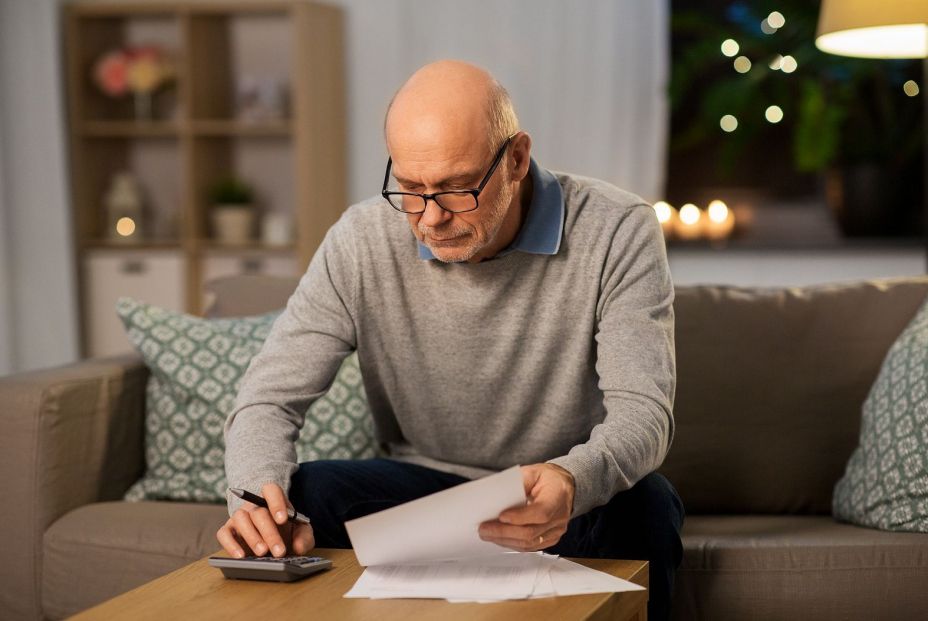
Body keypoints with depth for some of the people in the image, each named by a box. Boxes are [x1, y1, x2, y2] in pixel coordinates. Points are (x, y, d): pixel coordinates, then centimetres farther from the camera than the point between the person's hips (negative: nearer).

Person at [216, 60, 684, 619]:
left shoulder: (617, 233, -17)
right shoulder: (362, 242, -12)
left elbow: (643, 410, -24)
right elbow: (270, 398, -11)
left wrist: (573, 482, -49)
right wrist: (261, 497, -35)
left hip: (565, 496, -1)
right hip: (424, 486, 1)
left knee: (642, 505, -34)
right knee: (302, 495, -26)